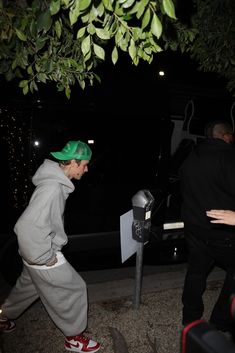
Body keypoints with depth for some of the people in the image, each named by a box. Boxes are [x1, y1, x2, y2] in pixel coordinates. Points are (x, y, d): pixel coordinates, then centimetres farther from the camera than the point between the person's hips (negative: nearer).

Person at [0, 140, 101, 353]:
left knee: (28, 285, 29)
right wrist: (46, 258, -24)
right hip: (42, 256, -9)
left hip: (37, 252, 9)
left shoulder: (56, 181, 0)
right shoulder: (53, 188, -31)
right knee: (74, 289, 7)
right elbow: (26, 227, -36)